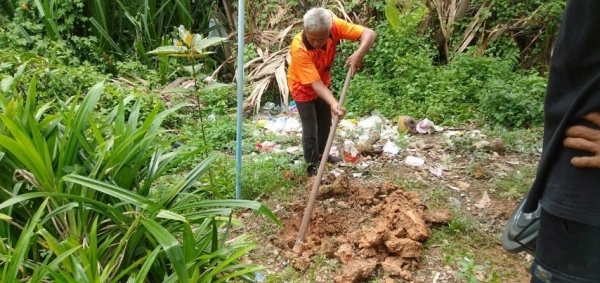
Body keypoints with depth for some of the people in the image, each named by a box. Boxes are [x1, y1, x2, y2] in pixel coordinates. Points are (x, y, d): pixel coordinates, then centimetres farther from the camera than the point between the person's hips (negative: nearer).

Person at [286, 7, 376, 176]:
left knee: (326, 122, 20)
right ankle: (312, 166, 17)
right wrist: (334, 104, -55)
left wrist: (359, 54, -50)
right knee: (310, 129, -2)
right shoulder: (299, 48, -40)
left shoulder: (334, 26, -30)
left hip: (323, 82, 5)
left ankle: (322, 154, 43)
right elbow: (315, 83, -41)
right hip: (303, 87, -5)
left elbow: (369, 34, -31)